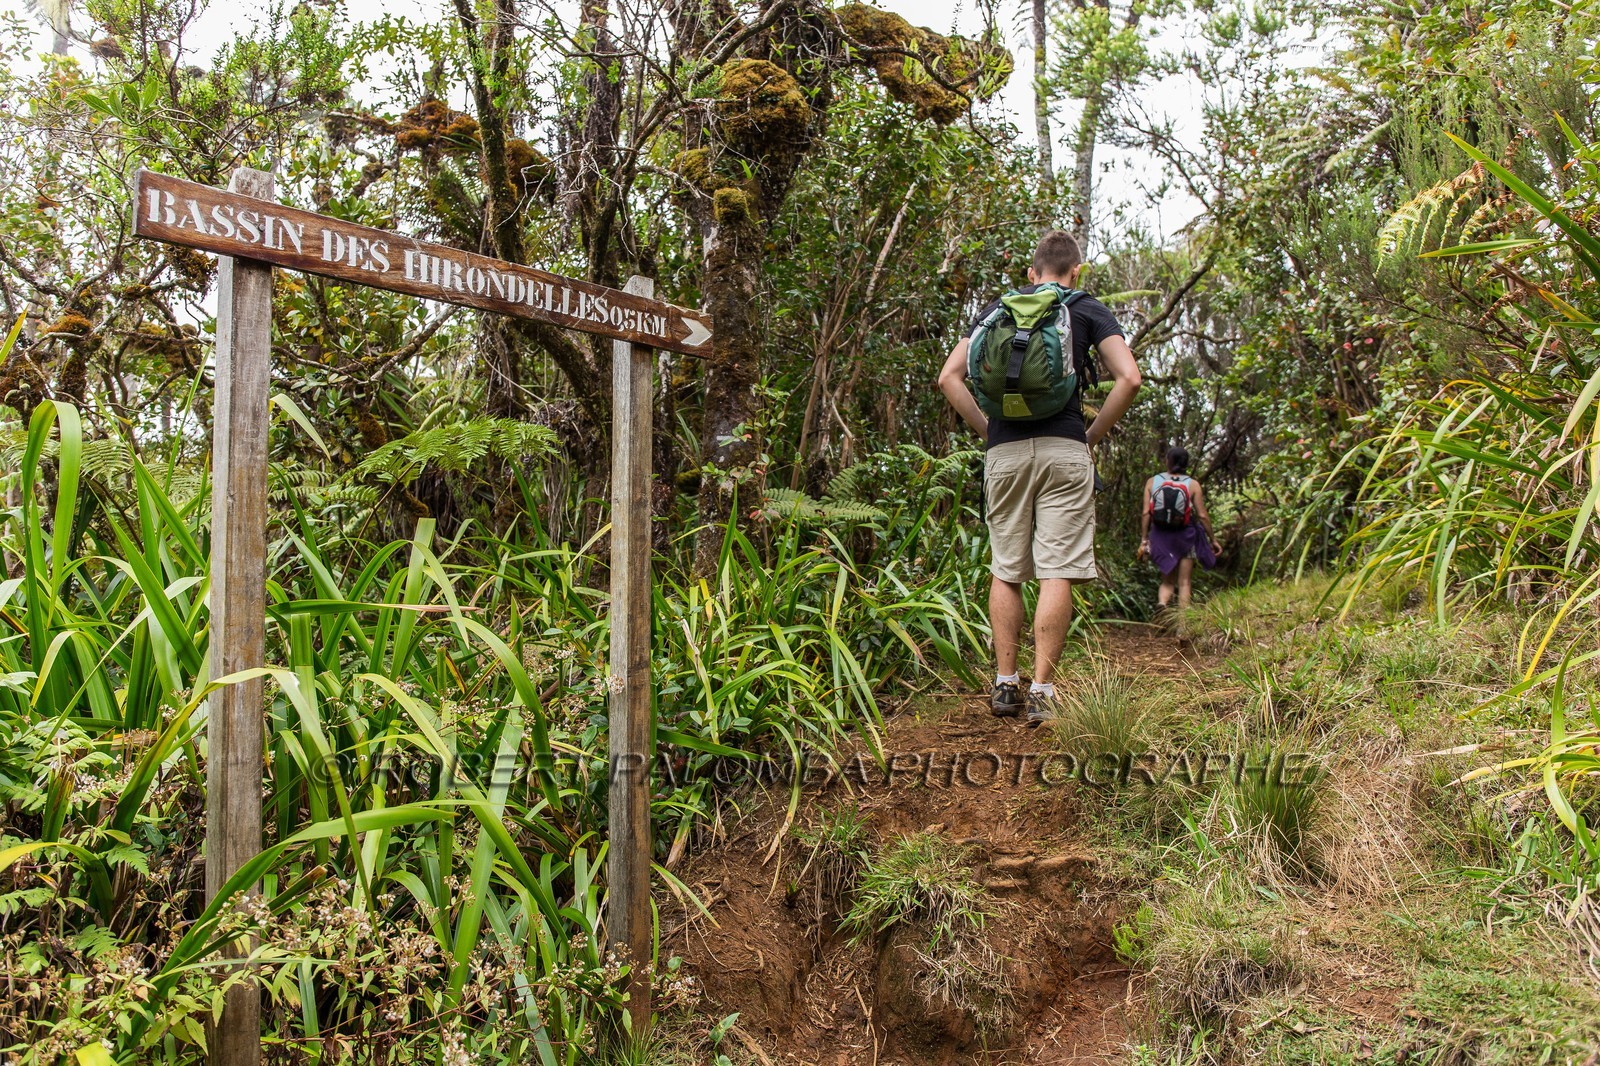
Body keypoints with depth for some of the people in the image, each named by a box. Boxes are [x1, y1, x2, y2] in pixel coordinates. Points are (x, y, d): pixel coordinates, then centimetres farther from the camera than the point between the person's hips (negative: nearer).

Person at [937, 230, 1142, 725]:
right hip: (1064, 451, -2)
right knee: (1056, 574, -2)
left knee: (1005, 572, 11)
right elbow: (1129, 378, -4)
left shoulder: (996, 310, 16)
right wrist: (1093, 434, 5)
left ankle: (1005, 684, 12)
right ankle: (1042, 691, -5)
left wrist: (987, 430, 10)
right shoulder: (1089, 310, 9)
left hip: (1004, 451, 3)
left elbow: (949, 377, 8)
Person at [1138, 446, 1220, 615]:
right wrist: (1212, 539, 4)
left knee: (1167, 581, 14)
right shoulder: (1192, 484, -4)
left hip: (1160, 537, 2)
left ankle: (1162, 602, -15)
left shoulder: (1153, 481, 0)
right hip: (1185, 537, -2)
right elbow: (1202, 515, -6)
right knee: (1185, 583, 7)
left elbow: (1145, 513, -4)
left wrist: (1144, 540, 0)